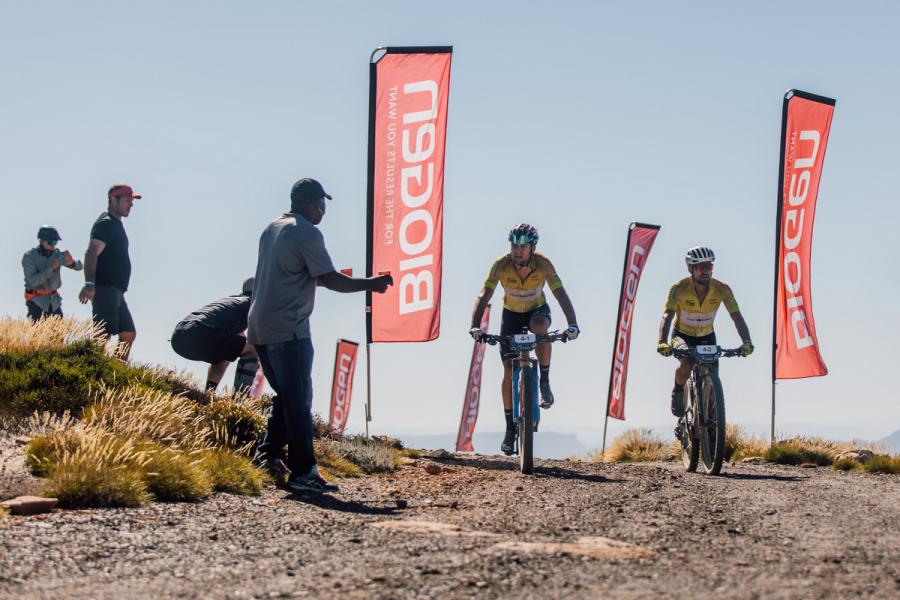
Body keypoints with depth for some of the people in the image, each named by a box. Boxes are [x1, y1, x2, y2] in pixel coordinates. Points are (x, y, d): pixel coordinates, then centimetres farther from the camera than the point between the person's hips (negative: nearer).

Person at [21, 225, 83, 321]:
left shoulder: (57, 254, -3)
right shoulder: (29, 257, -15)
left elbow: (79, 266, -3)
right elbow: (33, 281, -25)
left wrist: (71, 262, -28)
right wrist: (52, 267, -32)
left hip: (53, 298, 4)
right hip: (35, 298, -4)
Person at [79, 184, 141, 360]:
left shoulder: (116, 224, 22)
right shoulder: (105, 223, -10)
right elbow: (91, 253, -23)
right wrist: (90, 283, -36)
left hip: (116, 291, 10)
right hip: (104, 289, -10)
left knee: (128, 334, 12)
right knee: (104, 335, -16)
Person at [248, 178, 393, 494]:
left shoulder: (272, 228, 16)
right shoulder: (307, 233, -11)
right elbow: (329, 280, -16)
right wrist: (369, 284, -5)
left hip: (260, 326, 9)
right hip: (288, 329, -9)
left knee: (286, 395, 20)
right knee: (299, 401, -7)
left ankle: (269, 454, 19)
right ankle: (302, 472, -8)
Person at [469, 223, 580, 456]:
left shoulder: (543, 264, -26)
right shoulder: (501, 265, -26)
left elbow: (561, 294, -32)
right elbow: (484, 296, -30)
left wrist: (572, 324, -47)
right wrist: (475, 326, -45)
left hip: (537, 310, -1)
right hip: (511, 314, 1)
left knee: (541, 326, -39)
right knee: (509, 371, -7)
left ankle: (544, 382, -19)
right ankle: (510, 428, 5)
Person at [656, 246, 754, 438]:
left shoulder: (721, 289, -21)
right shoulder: (679, 289, -25)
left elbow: (737, 316, -27)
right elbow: (667, 316, -35)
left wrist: (746, 341, -44)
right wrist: (662, 342, -53)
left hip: (707, 336, 2)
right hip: (682, 335, -2)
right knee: (687, 363, -34)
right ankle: (678, 392, -5)